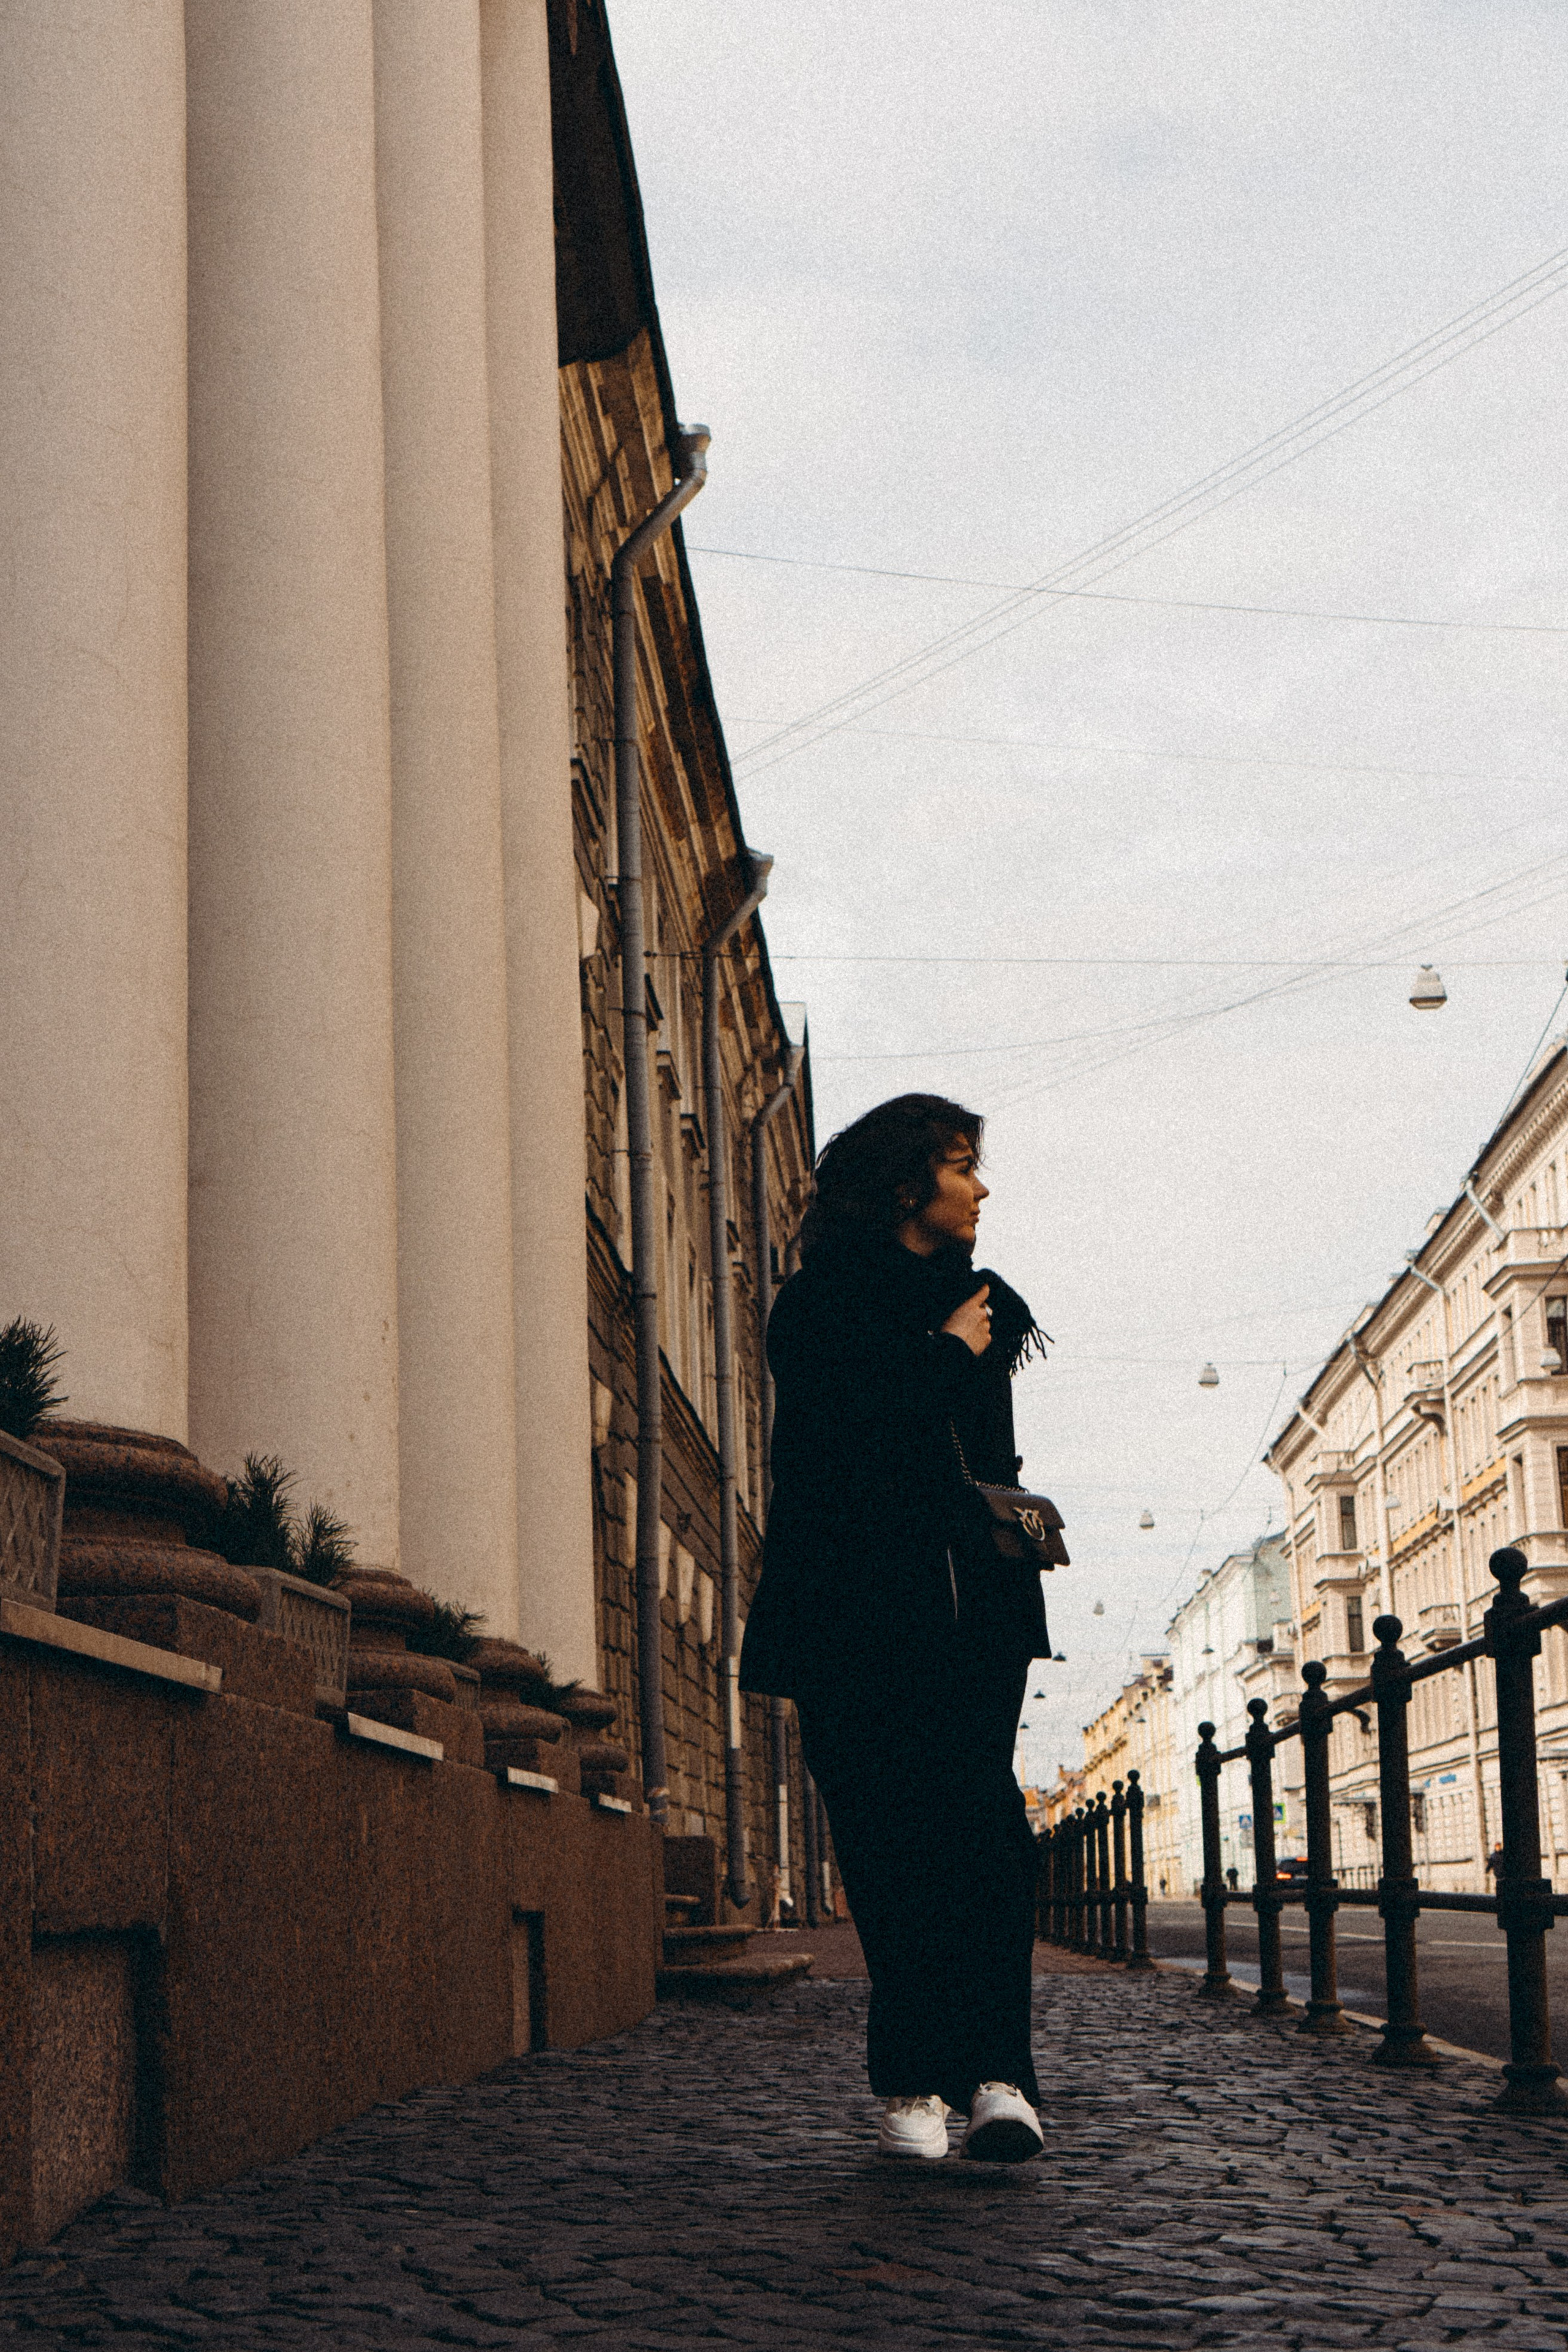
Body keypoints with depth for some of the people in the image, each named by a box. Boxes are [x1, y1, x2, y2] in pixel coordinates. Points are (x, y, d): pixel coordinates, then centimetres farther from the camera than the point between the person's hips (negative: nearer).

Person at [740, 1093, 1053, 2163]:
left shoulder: (978, 1307, 21)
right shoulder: (822, 1304, 4)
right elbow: (840, 1425, -13)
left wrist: (1015, 1513, 9)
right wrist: (946, 1355, -4)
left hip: (975, 1606, 3)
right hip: (861, 1612, -3)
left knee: (982, 1812, -14)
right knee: (887, 1832, -6)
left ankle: (994, 2072, -20)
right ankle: (914, 2085, 2)